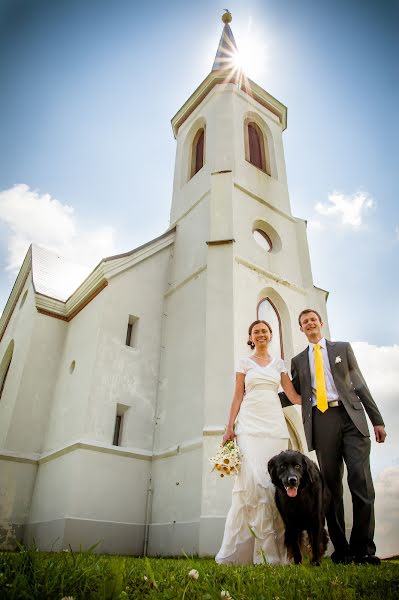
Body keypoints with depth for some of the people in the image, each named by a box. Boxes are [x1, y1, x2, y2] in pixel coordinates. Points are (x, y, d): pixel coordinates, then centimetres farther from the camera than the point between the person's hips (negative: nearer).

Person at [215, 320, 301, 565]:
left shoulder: (279, 363, 15)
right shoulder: (245, 363, 11)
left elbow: (294, 396, 12)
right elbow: (238, 397, 7)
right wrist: (230, 427, -1)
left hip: (275, 425, 2)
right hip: (250, 425, -2)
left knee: (275, 482, -2)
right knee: (253, 482, -13)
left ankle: (277, 549, 6)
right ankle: (265, 550, -6)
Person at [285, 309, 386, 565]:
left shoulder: (343, 348, 15)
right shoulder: (298, 360, 18)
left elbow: (360, 384, 10)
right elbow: (295, 394, 17)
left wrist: (377, 419, 4)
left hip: (351, 417, -1)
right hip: (321, 421, 1)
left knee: (362, 482, -8)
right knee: (332, 486, 2)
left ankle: (363, 549, 2)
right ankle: (341, 550, 10)